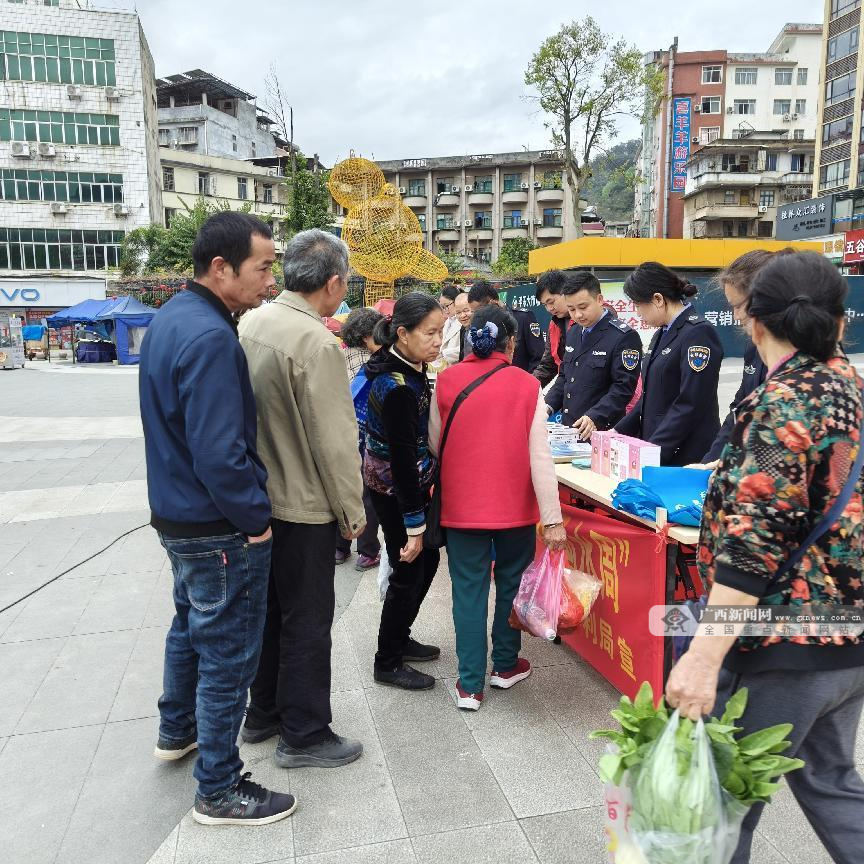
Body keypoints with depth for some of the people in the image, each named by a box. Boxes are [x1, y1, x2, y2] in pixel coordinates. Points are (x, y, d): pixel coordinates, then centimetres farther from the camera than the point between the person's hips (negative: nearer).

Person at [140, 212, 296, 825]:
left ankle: (178, 729, 48)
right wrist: (256, 518, -16)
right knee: (228, 654, 5)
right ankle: (220, 791, 22)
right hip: (221, 529, -10)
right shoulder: (210, 337, -26)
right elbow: (220, 453, -29)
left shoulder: (170, 317, 6)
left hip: (177, 514, 10)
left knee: (191, 625, 27)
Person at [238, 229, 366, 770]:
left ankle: (263, 714, 37)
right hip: (304, 505, -8)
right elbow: (334, 441, -22)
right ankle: (304, 736, 22)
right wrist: (353, 512, -10)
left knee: (271, 608, 21)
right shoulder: (316, 342, -22)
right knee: (307, 621, 6)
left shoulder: (252, 324, 4)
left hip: (259, 498, 9)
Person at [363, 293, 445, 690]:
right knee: (409, 571, 4)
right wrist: (414, 523, -22)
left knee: (426, 560, 20)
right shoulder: (398, 386, -28)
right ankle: (388, 663, 23)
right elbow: (402, 458, -27)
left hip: (407, 482, 9)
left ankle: (399, 639, 38)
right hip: (394, 491, -9)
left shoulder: (406, 369, 1)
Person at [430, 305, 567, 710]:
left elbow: (435, 444, 4)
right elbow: (540, 457, -10)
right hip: (514, 506, 0)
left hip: (461, 505, 0)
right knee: (511, 584, 19)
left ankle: (470, 684, 14)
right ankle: (505, 665, 33)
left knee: (469, 590, 9)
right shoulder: (527, 386, -8)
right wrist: (553, 519, -7)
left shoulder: (446, 382, -6)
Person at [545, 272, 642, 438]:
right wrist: (549, 405, 4)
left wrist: (594, 418, -26)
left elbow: (623, 388, -16)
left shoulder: (624, 336, -12)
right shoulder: (573, 332, 13)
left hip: (601, 431, -7)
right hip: (568, 429, 7)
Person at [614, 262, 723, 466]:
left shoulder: (698, 333, -13)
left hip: (687, 457, -8)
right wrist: (620, 432, 11)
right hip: (654, 452, 8)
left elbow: (690, 405, -19)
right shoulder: (662, 334, 14)